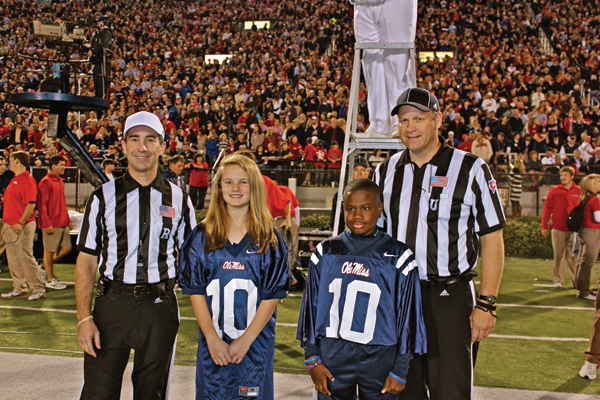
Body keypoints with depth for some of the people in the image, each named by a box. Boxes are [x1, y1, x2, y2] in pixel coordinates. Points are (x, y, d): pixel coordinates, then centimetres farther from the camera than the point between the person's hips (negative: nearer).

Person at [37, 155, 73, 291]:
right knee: (49, 251, 0)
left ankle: (47, 266, 24)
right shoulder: (45, 182, -11)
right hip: (52, 225, -9)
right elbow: (42, 204, -15)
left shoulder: (60, 181, 15)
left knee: (67, 248, 8)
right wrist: (46, 223, -20)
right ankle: (50, 280, 8)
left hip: (63, 223, 9)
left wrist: (68, 220, 18)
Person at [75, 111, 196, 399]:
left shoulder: (178, 199, 7)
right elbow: (86, 260, 1)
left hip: (160, 309, 1)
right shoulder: (103, 197, 3)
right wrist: (84, 318, -8)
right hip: (111, 303, -1)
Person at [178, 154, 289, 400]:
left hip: (256, 342, -1)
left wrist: (246, 340, -11)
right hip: (212, 341, 1)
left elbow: (273, 295, -4)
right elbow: (195, 291, 0)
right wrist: (212, 338, -9)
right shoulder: (202, 236, 3)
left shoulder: (269, 239, 0)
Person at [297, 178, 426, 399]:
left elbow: (408, 313, 2)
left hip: (380, 358, -1)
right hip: (332, 356, 2)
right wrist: (312, 359, 6)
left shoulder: (397, 257, -1)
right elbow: (311, 306, 9)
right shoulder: (326, 253, 5)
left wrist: (401, 370, 1)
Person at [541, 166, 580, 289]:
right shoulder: (554, 191, 4)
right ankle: (558, 280, 10)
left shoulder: (579, 191, 4)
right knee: (558, 255, 3)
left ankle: (576, 281, 10)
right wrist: (544, 226, 2)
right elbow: (547, 209, 5)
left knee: (573, 256, 3)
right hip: (558, 229, 0)